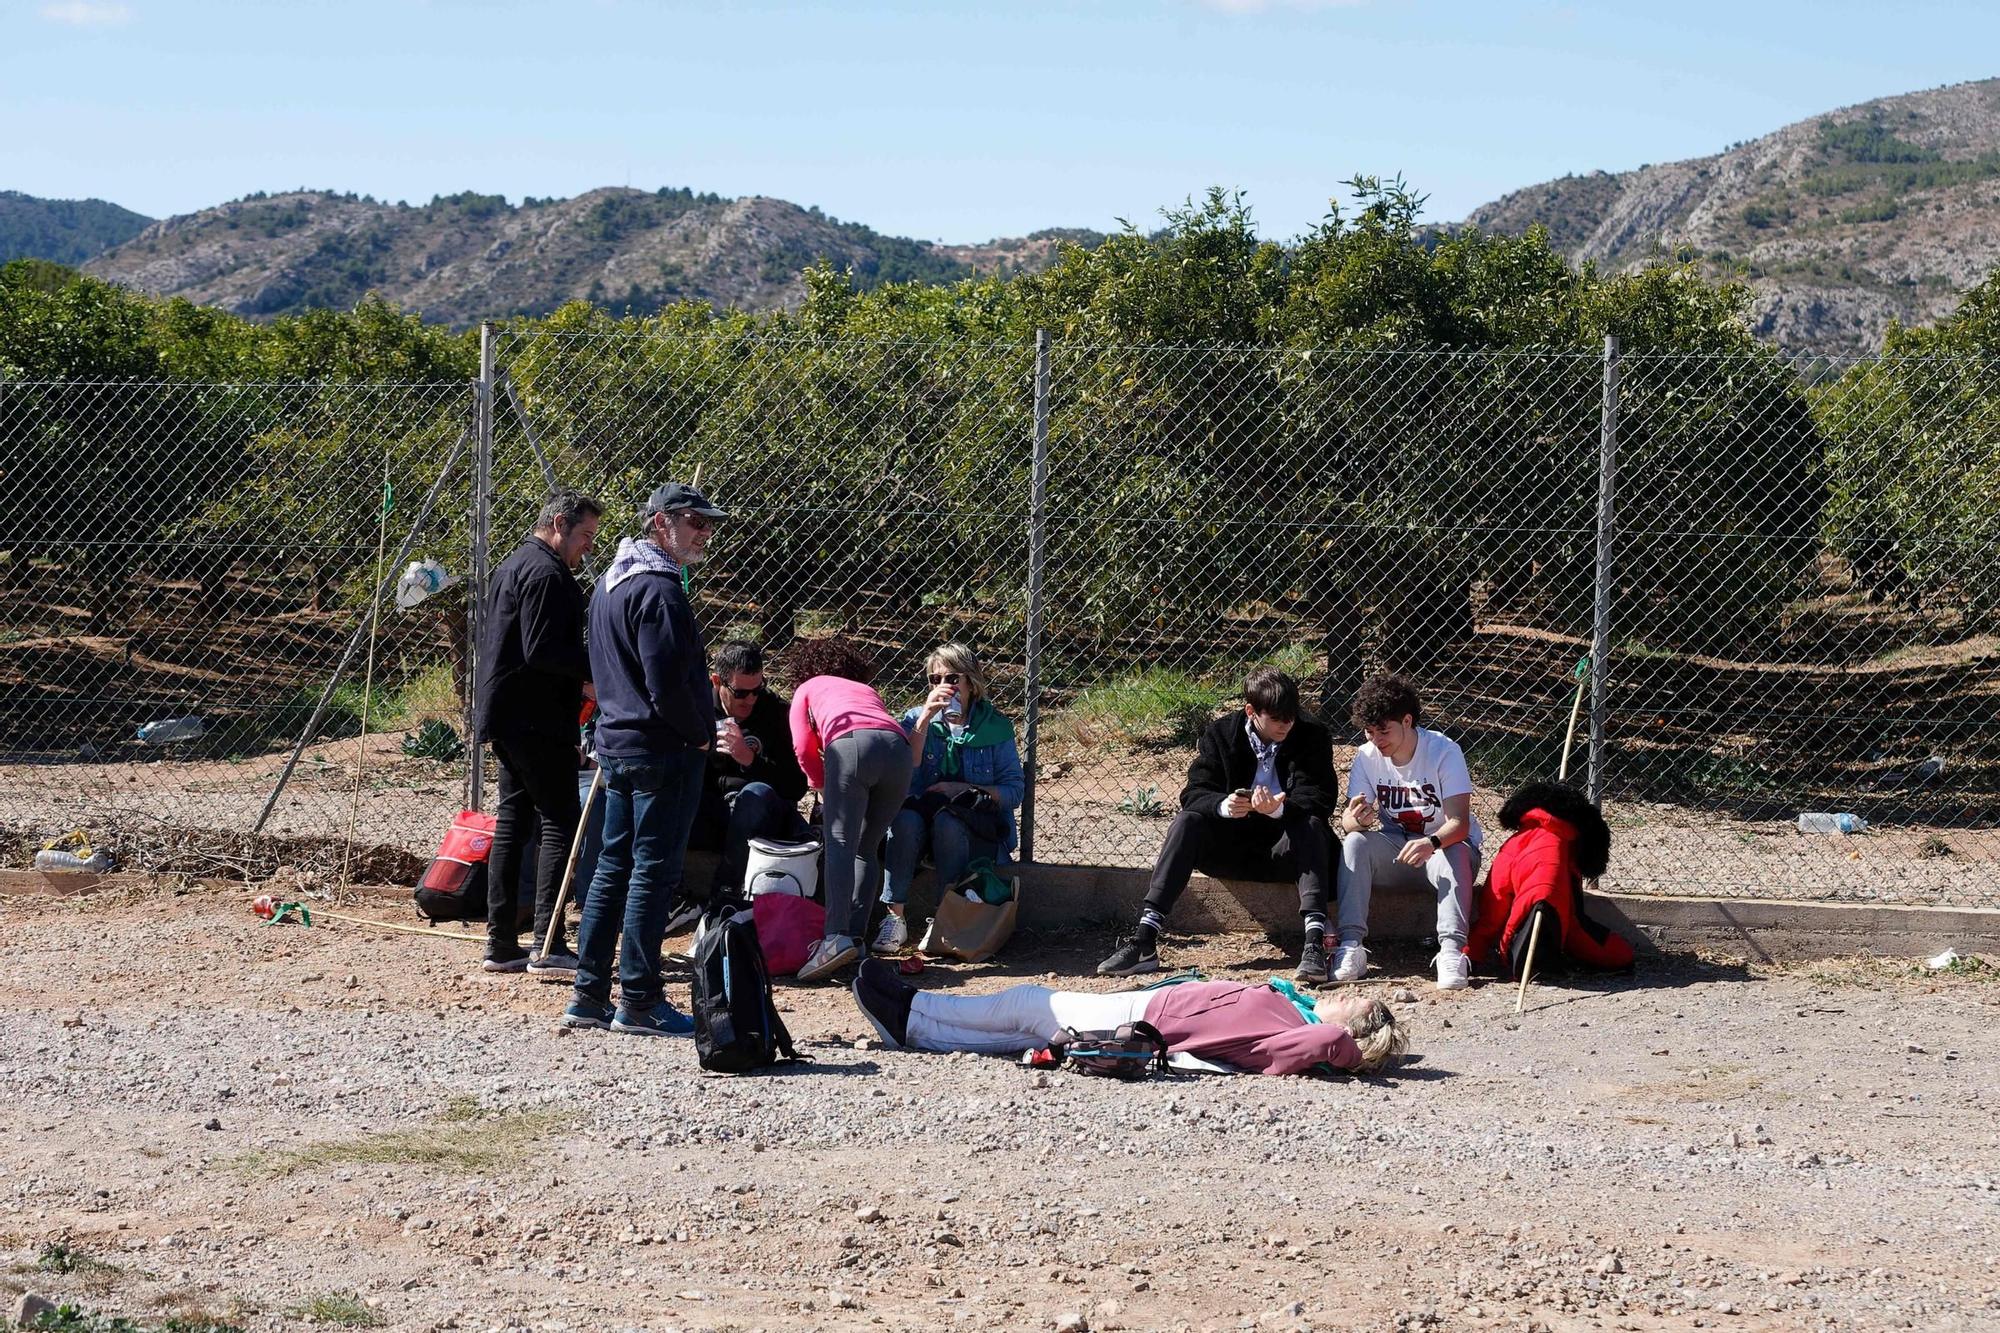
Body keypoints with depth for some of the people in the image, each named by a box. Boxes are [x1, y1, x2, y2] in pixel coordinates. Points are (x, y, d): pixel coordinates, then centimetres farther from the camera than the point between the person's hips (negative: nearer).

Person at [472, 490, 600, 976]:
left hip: (507, 716, 10)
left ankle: (501, 944, 12)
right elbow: (542, 650, -23)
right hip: (538, 720, -10)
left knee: (512, 821, 11)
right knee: (558, 822, -9)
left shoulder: (511, 566, 20)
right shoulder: (547, 573, -14)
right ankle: (548, 944, -14)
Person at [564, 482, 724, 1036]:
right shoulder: (658, 590, -16)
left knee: (613, 867, 13)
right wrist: (700, 736, -8)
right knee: (654, 873, -5)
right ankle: (638, 1002, -1)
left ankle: (589, 996, 17)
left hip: (616, 742, 10)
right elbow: (668, 684, -22)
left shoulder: (610, 583, 16)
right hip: (663, 750, -10)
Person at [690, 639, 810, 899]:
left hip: (760, 818, -1)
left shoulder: (778, 713, -2)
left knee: (757, 792, -37)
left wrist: (750, 759, -22)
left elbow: (797, 786, -9)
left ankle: (726, 892, -32)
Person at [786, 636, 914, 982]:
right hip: (898, 746, 4)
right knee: (867, 849, 12)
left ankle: (836, 937, -30)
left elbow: (804, 748, 16)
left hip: (852, 743, -4)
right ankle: (856, 936, -1)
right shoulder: (866, 690, 42)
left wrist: (821, 783, 33)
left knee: (841, 843, -12)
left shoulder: (807, 688, 30)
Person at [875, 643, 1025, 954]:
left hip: (978, 833, -1)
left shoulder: (995, 727, 2)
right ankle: (894, 917, -30)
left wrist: (965, 789, -16)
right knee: (905, 818, -32)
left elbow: (1014, 791, -3)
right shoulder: (917, 719, 5)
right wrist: (925, 719, -20)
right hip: (918, 831, 1)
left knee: (947, 820, -34)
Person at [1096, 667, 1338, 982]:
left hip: (1284, 850, -1)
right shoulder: (1221, 733, -1)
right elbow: (1193, 793, -8)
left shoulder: (1313, 737, -6)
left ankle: (1315, 941, -48)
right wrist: (1224, 805, -32)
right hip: (1232, 846, 2)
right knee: (1187, 822, -24)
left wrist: (1280, 809, -39)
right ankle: (1145, 939, -34)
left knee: (1310, 825, -32)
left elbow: (1320, 800, -17)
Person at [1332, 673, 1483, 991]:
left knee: (1454, 854, -37)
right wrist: (1355, 819, -37)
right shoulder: (1367, 756, -5)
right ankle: (1351, 944, -34)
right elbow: (1348, 821, -10)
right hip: (1395, 850, 3)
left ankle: (1452, 948, -48)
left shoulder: (1444, 752, -18)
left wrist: (1432, 843, -48)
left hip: (1445, 845, -3)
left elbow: (1459, 822, -26)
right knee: (1354, 843, -26)